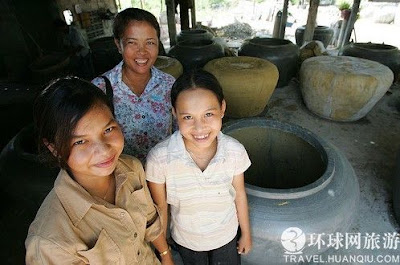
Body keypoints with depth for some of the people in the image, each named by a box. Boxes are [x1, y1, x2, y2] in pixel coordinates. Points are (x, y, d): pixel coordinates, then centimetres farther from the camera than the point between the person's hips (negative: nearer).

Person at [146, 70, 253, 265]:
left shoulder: (235, 152, -26)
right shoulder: (159, 159, -31)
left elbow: (239, 194, -9)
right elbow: (160, 208, -15)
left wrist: (246, 234, 5)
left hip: (227, 237, 1)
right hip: (185, 241, 0)